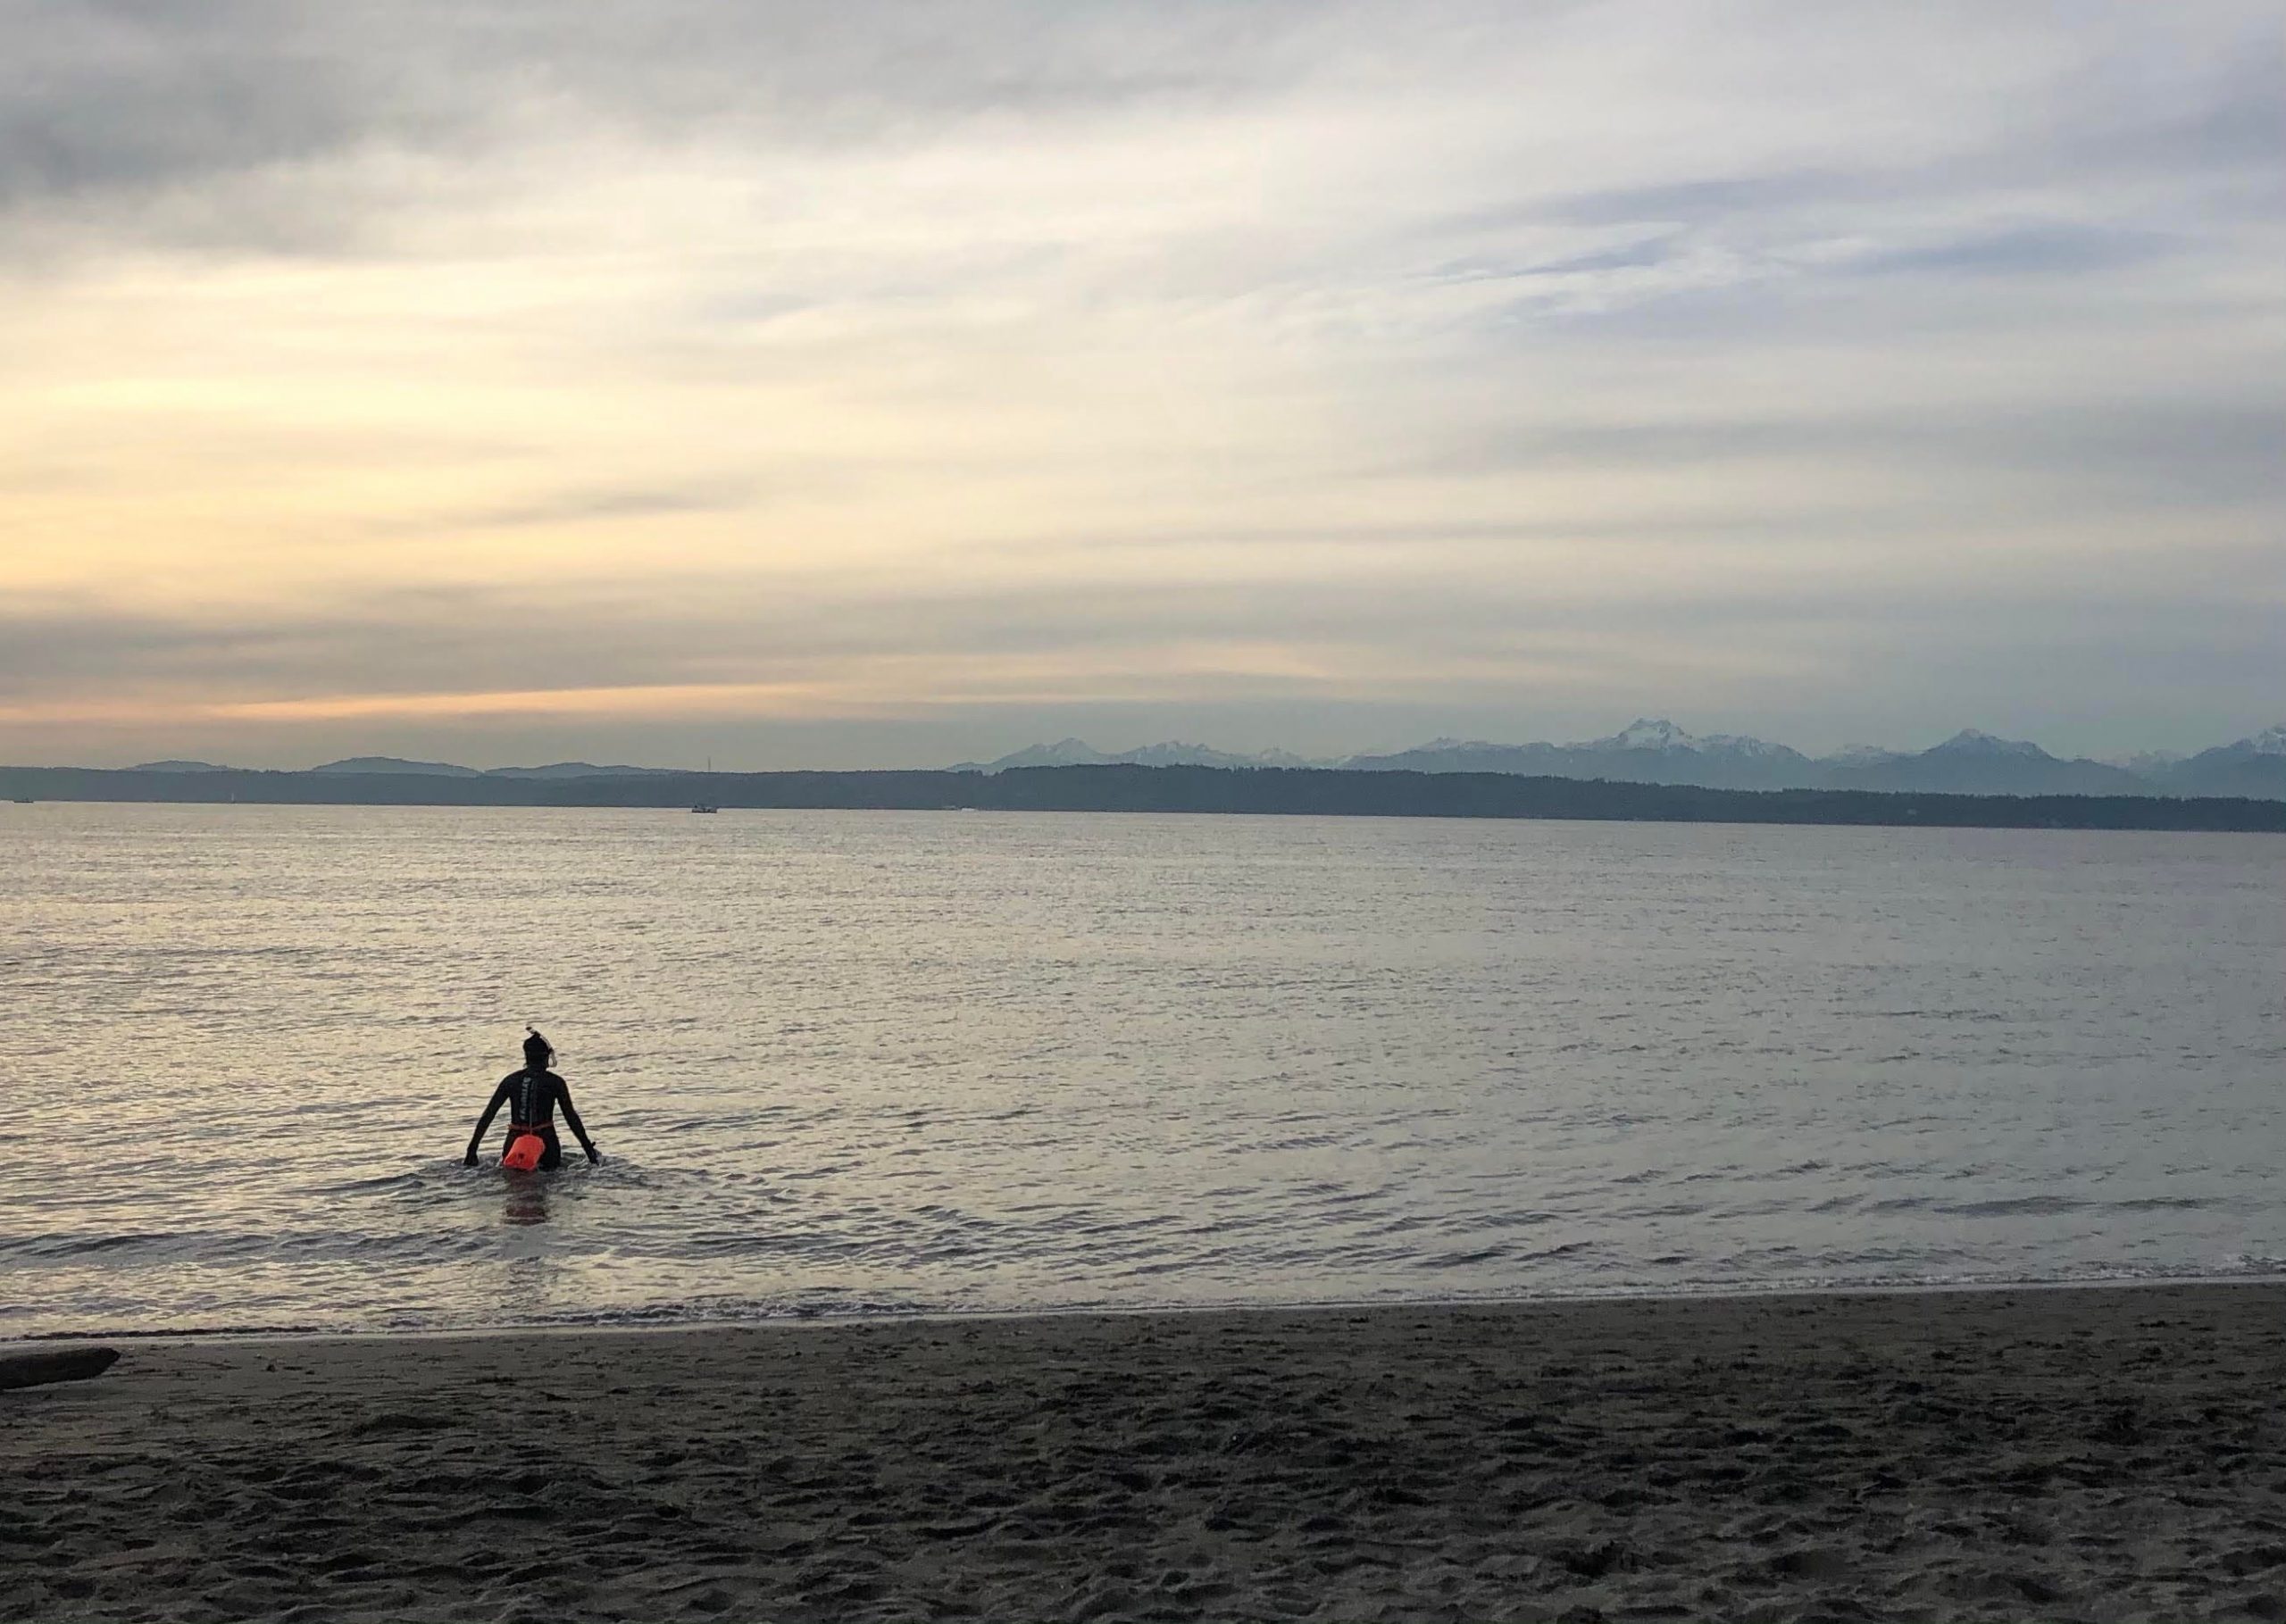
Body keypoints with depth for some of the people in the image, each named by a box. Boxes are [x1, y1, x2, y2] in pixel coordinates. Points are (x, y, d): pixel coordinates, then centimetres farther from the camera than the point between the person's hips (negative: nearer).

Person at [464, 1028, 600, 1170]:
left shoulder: (510, 1081, 4)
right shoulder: (555, 1082, -2)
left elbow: (488, 1115, 3)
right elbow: (571, 1116, -2)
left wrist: (472, 1150, 6)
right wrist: (589, 1149, 3)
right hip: (545, 1142, -2)